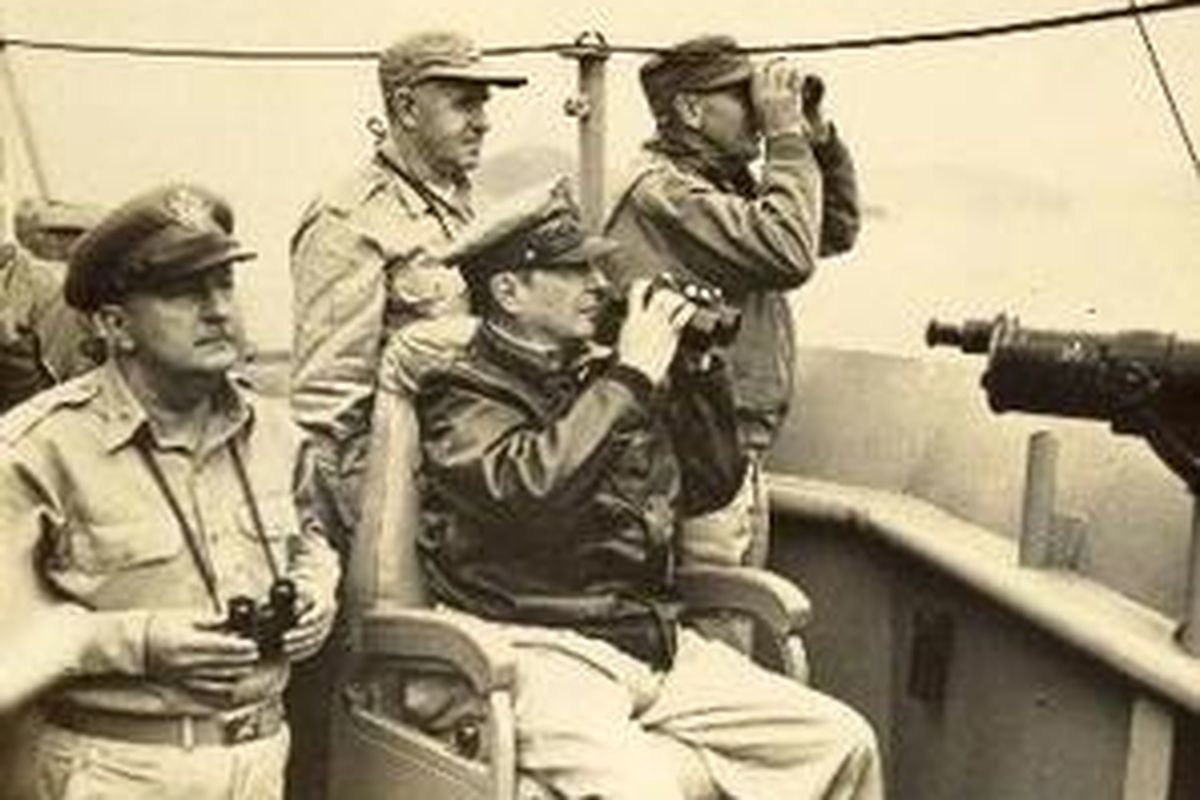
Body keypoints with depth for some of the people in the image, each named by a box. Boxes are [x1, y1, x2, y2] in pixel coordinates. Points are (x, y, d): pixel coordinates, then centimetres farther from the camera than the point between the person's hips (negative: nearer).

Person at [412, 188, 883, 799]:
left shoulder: (599, 376, 15)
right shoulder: (461, 393, -4)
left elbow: (712, 486, 20)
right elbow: (529, 490, -25)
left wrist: (696, 368, 7)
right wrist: (632, 376, -18)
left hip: (654, 639, 7)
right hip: (541, 649, -6)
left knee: (844, 742, -2)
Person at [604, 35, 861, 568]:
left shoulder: (727, 184, 15)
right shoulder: (662, 191, -15)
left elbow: (838, 230, 21)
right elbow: (788, 253, -26)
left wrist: (817, 134, 9)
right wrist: (786, 135, -16)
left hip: (740, 450, 10)